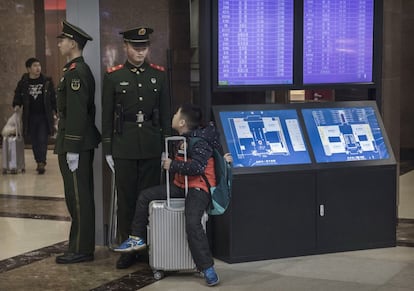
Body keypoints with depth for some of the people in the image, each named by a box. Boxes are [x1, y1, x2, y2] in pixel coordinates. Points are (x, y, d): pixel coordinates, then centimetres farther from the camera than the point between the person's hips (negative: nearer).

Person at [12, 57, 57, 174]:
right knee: (34, 141, 8)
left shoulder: (47, 81, 2)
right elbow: (18, 95, 13)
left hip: (44, 116, -2)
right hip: (30, 117, 2)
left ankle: (42, 162, -10)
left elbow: (53, 97, 6)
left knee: (42, 140, -9)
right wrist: (17, 105, -5)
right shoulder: (23, 83, 4)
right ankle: (38, 162, 19)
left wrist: (54, 111, 2)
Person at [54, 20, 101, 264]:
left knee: (78, 198, -4)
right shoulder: (82, 70, 15)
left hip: (75, 144, -10)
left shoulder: (76, 72, -16)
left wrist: (71, 149, -21)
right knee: (82, 196, 14)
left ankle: (81, 250, 2)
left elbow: (77, 113, -21)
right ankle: (84, 246, 23)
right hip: (84, 143, 10)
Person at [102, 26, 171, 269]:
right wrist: (108, 149, -1)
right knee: (126, 198, 4)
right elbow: (107, 115, 2)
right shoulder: (113, 76, 1)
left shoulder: (159, 74, 6)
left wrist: (166, 145, 5)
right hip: (124, 145, -1)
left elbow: (166, 112, 8)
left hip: (152, 144, 1)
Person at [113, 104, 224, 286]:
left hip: (199, 188, -10)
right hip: (181, 186, 10)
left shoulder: (199, 143, -16)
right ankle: (137, 238, 19)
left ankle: (207, 268, -24)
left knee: (192, 223, -32)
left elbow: (197, 167, -27)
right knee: (145, 196, 6)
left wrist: (172, 165, -20)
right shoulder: (183, 139, 12)